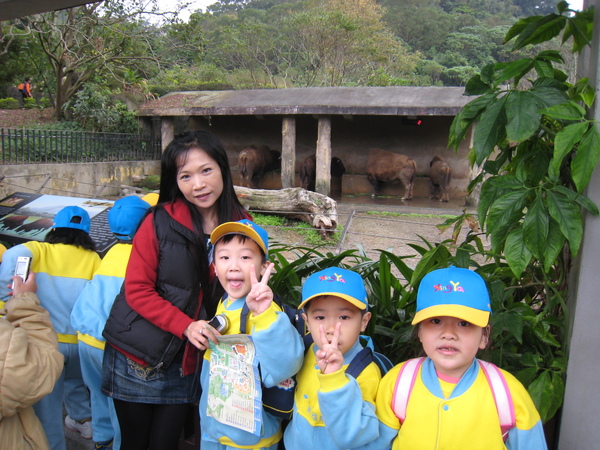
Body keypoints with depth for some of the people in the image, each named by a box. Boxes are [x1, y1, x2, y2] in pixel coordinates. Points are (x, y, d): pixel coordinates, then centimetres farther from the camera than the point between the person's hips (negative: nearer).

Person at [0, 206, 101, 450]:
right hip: (80, 340, 3)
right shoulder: (92, 259, -2)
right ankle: (83, 420, 51)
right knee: (75, 381, 33)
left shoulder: (40, 251, -5)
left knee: (47, 405, 11)